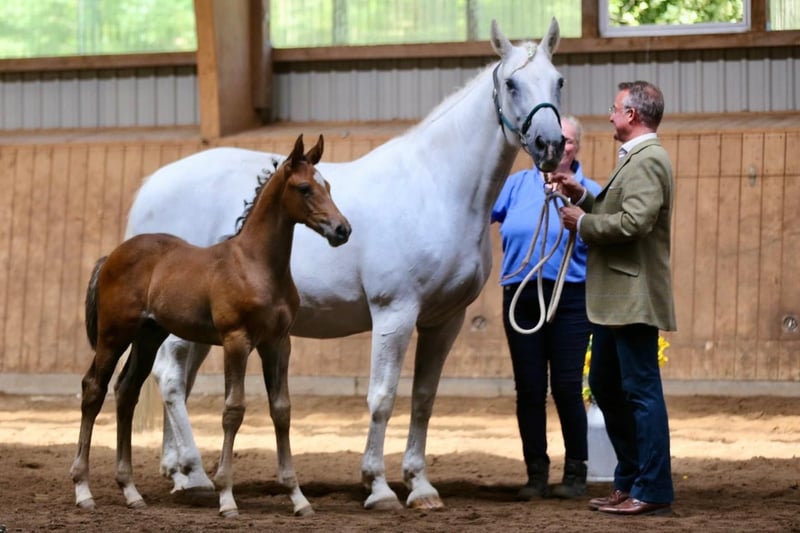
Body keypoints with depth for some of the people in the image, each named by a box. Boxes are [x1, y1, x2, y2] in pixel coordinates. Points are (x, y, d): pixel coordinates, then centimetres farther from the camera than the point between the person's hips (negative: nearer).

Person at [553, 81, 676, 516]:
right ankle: (629, 481, 24)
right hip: (614, 299, 11)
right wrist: (584, 197, 9)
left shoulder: (647, 160, -15)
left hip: (633, 298, -11)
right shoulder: (634, 158, 18)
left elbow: (634, 222, -26)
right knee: (606, 387, 16)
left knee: (641, 391, -5)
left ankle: (653, 491, -1)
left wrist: (583, 223, -14)